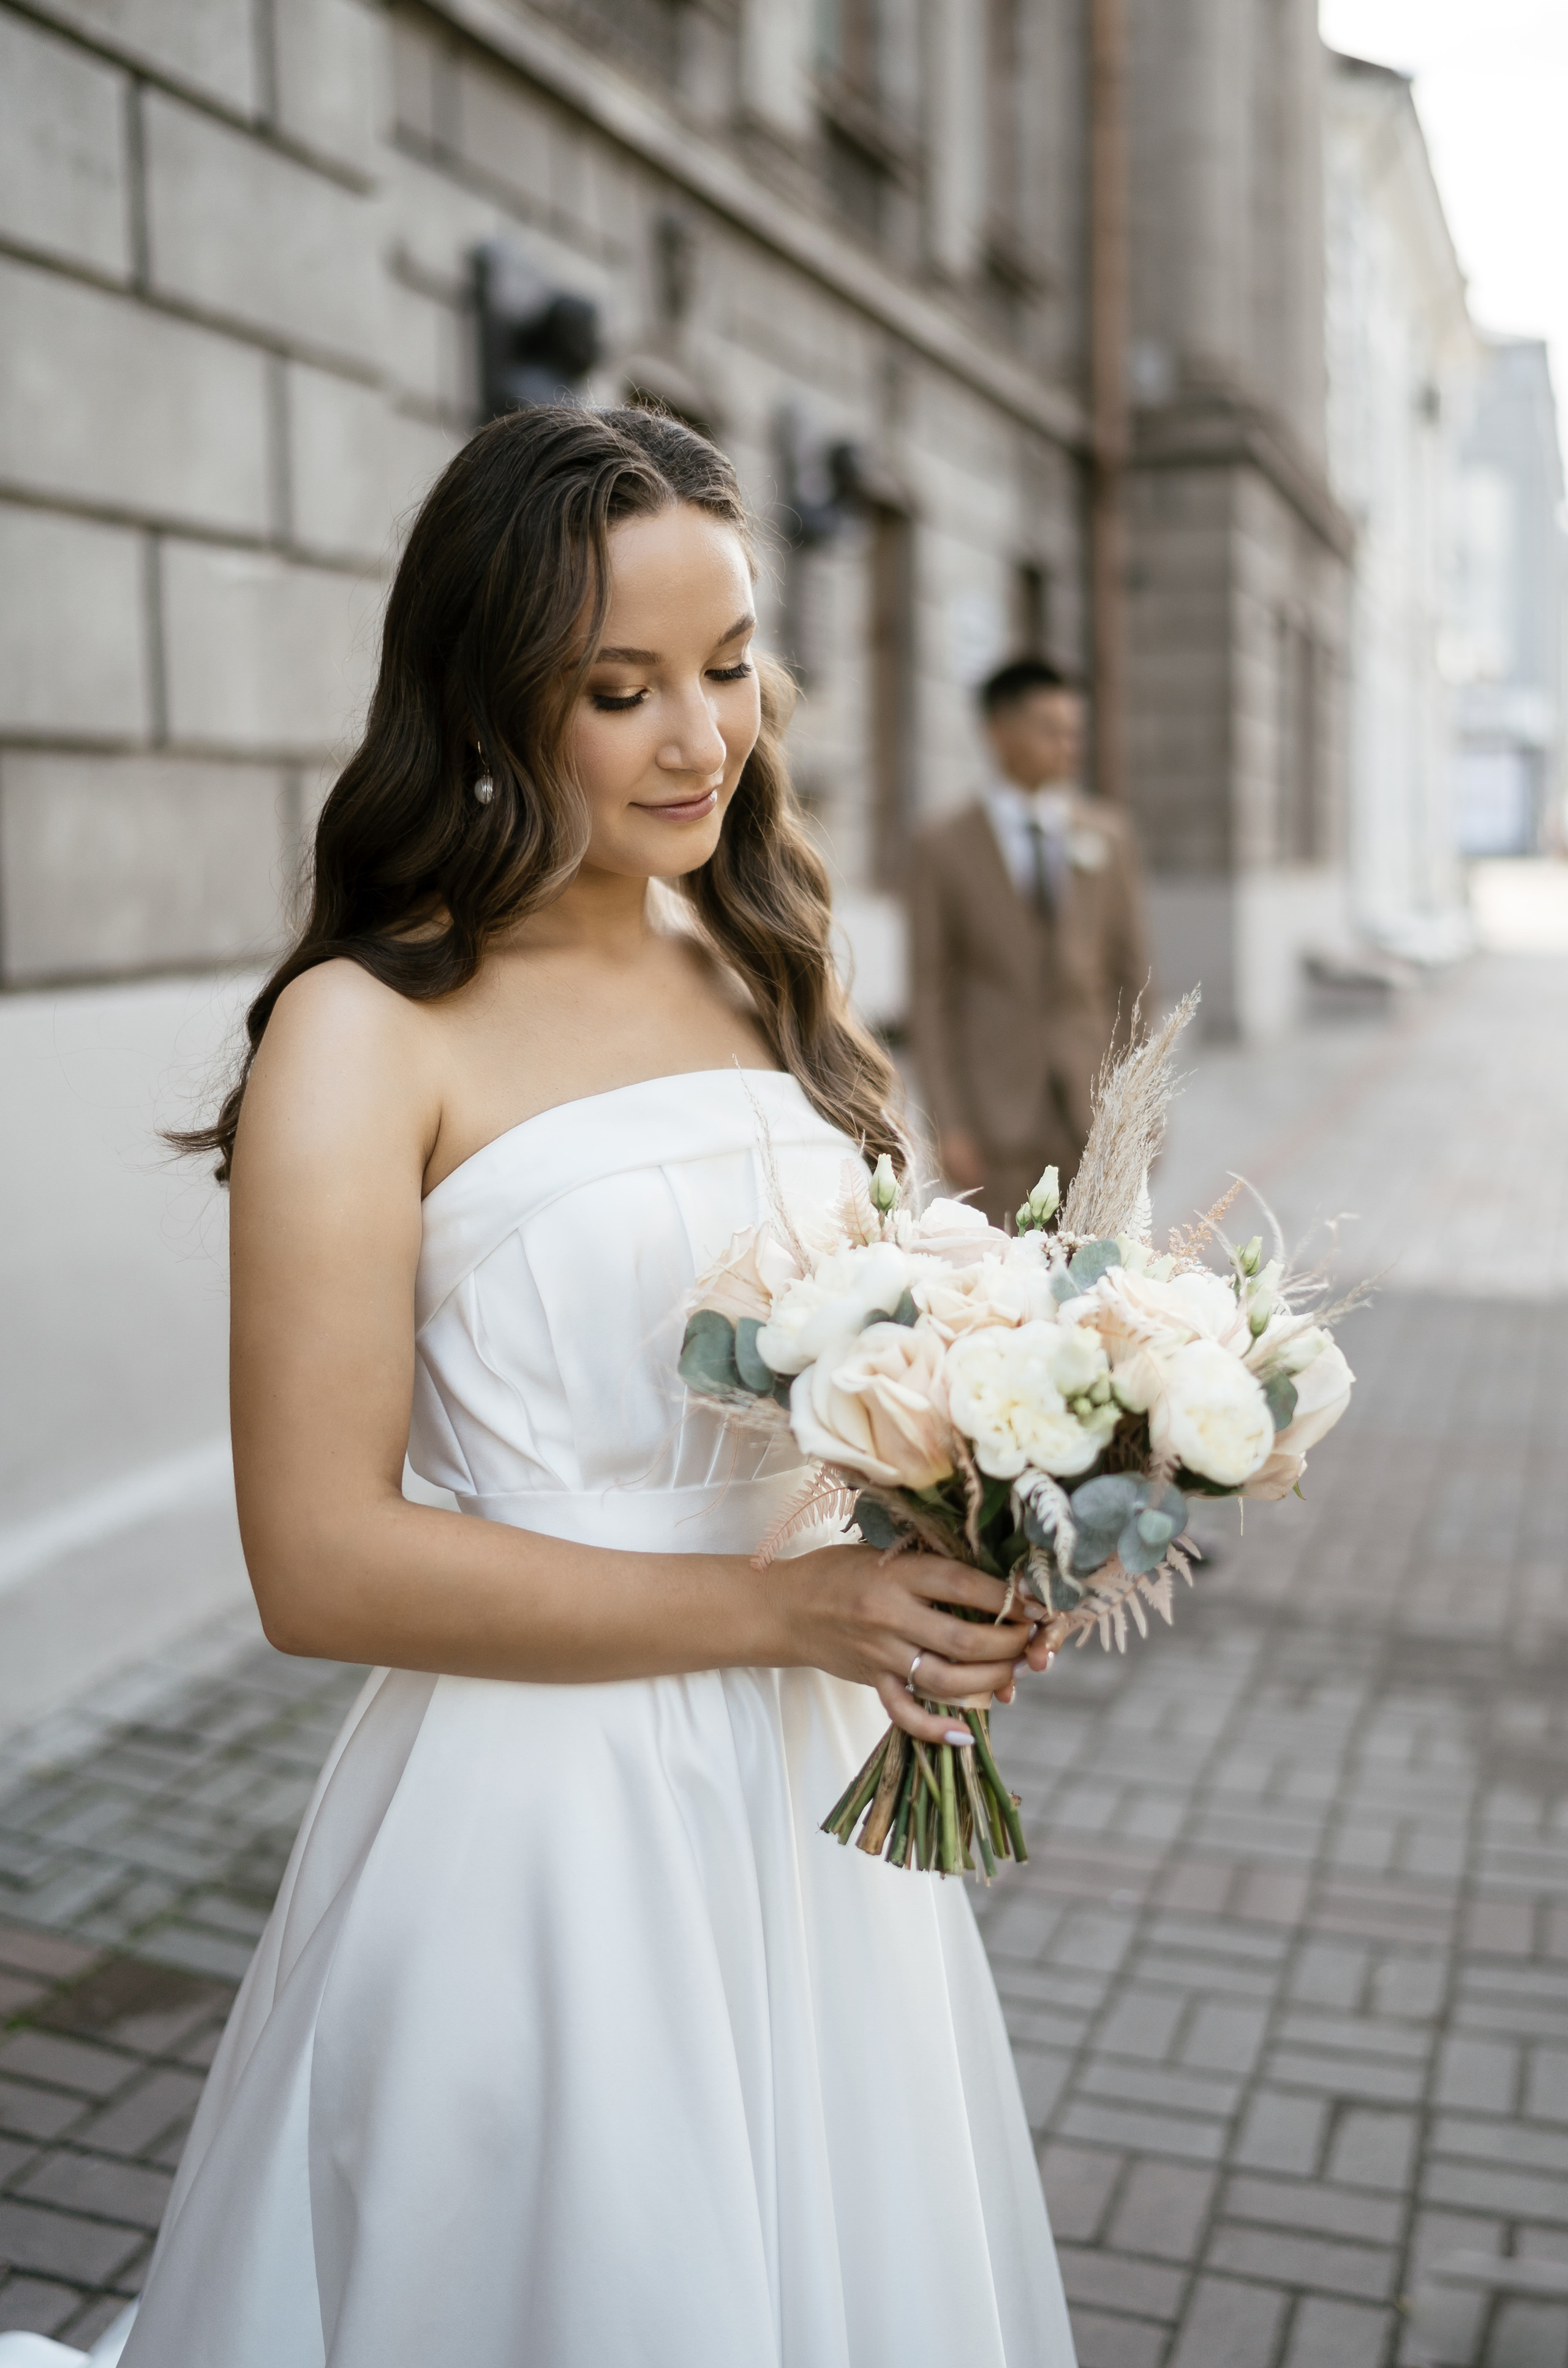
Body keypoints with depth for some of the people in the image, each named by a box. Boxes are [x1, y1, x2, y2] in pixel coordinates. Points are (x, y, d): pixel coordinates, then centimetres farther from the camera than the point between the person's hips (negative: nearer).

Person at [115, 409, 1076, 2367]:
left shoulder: (768, 968, 6)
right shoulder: (368, 1032, -14)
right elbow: (323, 1567, -17)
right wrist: (787, 1611, -19)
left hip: (824, 1793, 7)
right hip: (552, 1819, -6)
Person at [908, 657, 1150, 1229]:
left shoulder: (1108, 834, 9)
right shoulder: (944, 849, 1)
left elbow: (1131, 969, 10)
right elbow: (932, 995, 0)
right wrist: (948, 1123, -6)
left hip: (1096, 1103, 2)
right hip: (1002, 1112, -2)